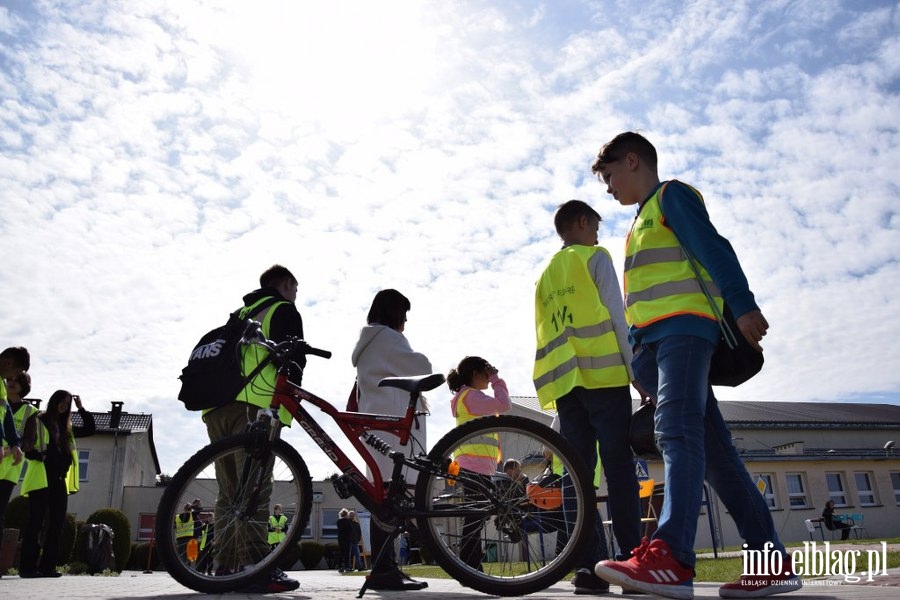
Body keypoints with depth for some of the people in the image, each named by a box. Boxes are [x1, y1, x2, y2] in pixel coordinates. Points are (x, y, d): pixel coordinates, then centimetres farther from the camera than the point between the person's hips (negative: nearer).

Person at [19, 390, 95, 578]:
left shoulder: (66, 428, 20)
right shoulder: (37, 420, 4)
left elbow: (90, 429, 21)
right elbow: (26, 446, -4)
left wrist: (81, 408, 15)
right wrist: (39, 455, -21)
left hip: (60, 480, 6)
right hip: (41, 479, -6)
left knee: (57, 523, 2)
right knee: (36, 522, -6)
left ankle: (47, 566, 6)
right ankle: (27, 567, -2)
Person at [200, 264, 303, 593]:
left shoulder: (240, 314, 31)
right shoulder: (284, 310, 8)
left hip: (217, 406, 8)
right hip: (255, 405, -8)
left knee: (228, 492, 9)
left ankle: (225, 569, 9)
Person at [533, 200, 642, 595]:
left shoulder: (546, 276, 23)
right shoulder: (595, 257, 4)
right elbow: (617, 317, -4)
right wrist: (637, 372, -4)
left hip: (565, 383, 6)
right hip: (604, 376, -5)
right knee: (618, 468, -7)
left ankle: (587, 566, -4)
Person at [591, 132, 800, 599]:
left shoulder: (671, 194, 5)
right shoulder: (644, 219, 30)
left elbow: (713, 249, -9)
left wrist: (744, 306, -20)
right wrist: (640, 357, 24)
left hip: (683, 325, -9)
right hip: (653, 338, 9)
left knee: (677, 428, -25)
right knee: (711, 445, 3)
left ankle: (670, 557, -37)